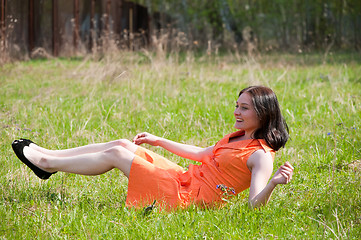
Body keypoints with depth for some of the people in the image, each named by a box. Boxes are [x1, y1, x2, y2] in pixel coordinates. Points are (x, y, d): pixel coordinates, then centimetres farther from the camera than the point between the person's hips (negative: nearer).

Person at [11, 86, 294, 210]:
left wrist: (274, 183, -47)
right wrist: (159, 141, 30)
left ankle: (47, 164, 15)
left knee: (115, 154, -3)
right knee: (123, 145, 10)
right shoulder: (238, 137, 12)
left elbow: (255, 205, -26)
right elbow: (202, 154, 26)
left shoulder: (261, 155, -17)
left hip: (184, 197, -9)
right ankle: (48, 155, 21)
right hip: (183, 178, 9)